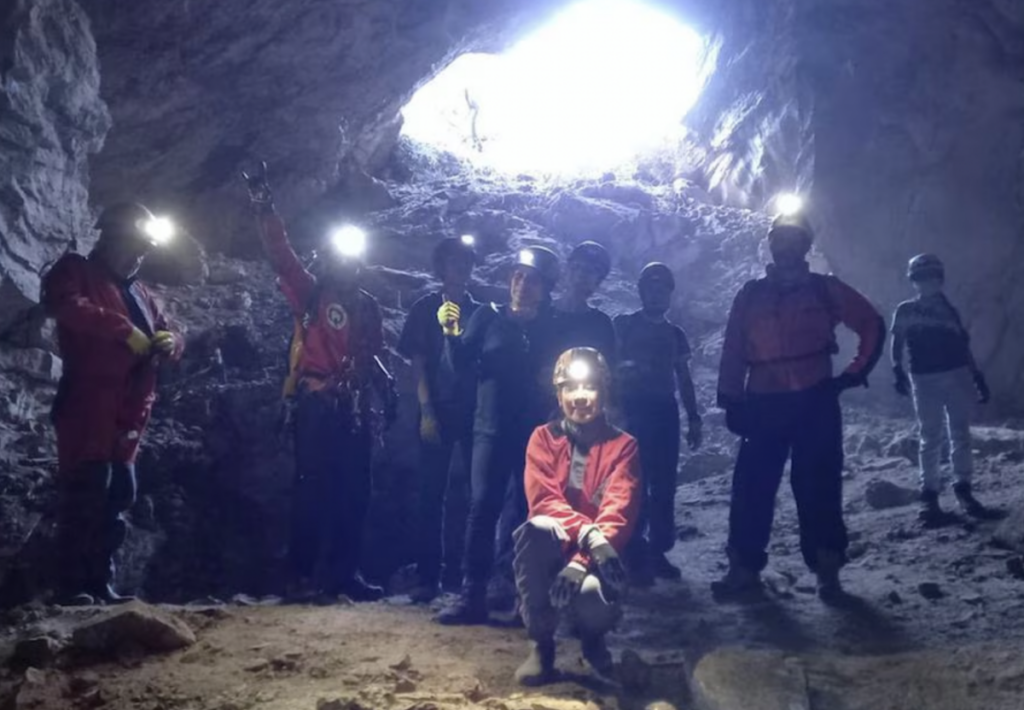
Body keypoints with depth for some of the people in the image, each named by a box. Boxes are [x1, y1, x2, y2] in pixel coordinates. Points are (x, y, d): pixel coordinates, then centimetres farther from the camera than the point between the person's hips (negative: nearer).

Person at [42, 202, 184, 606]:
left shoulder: (139, 293, 26)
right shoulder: (76, 271, 4)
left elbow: (168, 333, 22)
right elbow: (62, 303, -19)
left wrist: (169, 342, -4)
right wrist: (125, 329, -21)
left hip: (128, 417, 8)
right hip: (88, 410, -8)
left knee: (116, 500, 9)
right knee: (84, 498, -10)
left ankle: (101, 584, 16)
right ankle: (73, 587, -7)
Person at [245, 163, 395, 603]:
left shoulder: (367, 306, 17)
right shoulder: (311, 294, 2)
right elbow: (281, 256, -11)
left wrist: (387, 394, 13)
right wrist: (265, 209, -20)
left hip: (354, 409, 5)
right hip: (318, 406, -5)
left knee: (354, 492, 7)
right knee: (314, 490, -7)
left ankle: (344, 573, 16)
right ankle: (301, 575, -1)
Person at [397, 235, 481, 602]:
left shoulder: (481, 312, 12)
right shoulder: (425, 309, 6)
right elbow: (418, 365, 1)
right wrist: (427, 412, -9)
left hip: (476, 410, 2)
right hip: (439, 410, -2)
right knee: (432, 494, -2)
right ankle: (428, 577, 2)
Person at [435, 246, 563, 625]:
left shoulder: (552, 330, 5)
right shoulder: (488, 316, 4)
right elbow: (463, 367, -1)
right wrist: (452, 334, -18)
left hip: (536, 433, 0)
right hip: (491, 429, 0)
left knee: (527, 512, 3)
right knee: (483, 508, -7)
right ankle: (472, 595, -6)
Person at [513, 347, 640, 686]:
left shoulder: (622, 445, -1)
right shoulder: (543, 438, 2)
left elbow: (618, 514, -13)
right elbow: (543, 501, -10)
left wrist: (583, 561, -28)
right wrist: (586, 533, -29)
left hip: (597, 554, -1)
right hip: (554, 546, 1)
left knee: (593, 597, -35)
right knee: (535, 530, -35)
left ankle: (592, 635, 9)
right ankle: (541, 643, -14)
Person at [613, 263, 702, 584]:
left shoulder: (675, 334, 16)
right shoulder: (623, 326, 3)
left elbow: (684, 379, 19)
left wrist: (693, 418, 12)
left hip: (665, 412, 5)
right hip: (632, 410, -4)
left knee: (664, 486, 3)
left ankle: (657, 551, 10)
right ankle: (635, 556, -7)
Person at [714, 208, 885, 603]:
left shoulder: (825, 290, 6)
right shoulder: (751, 295, 9)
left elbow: (873, 325, 12)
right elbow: (733, 352, 8)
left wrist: (855, 374, 4)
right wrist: (731, 401, 1)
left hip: (816, 403, -1)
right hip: (764, 404, 1)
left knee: (817, 487, 1)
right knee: (752, 485, -1)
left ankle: (827, 569, 10)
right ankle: (744, 567, 8)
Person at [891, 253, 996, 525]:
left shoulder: (950, 311, 13)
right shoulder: (905, 311, 5)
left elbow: (964, 347, 16)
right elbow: (897, 343, -1)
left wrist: (978, 377, 11)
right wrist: (898, 370, -16)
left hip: (958, 376, 3)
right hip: (925, 380, -3)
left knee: (960, 435, 5)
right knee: (931, 439, -2)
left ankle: (963, 489, 12)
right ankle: (929, 495, 1)